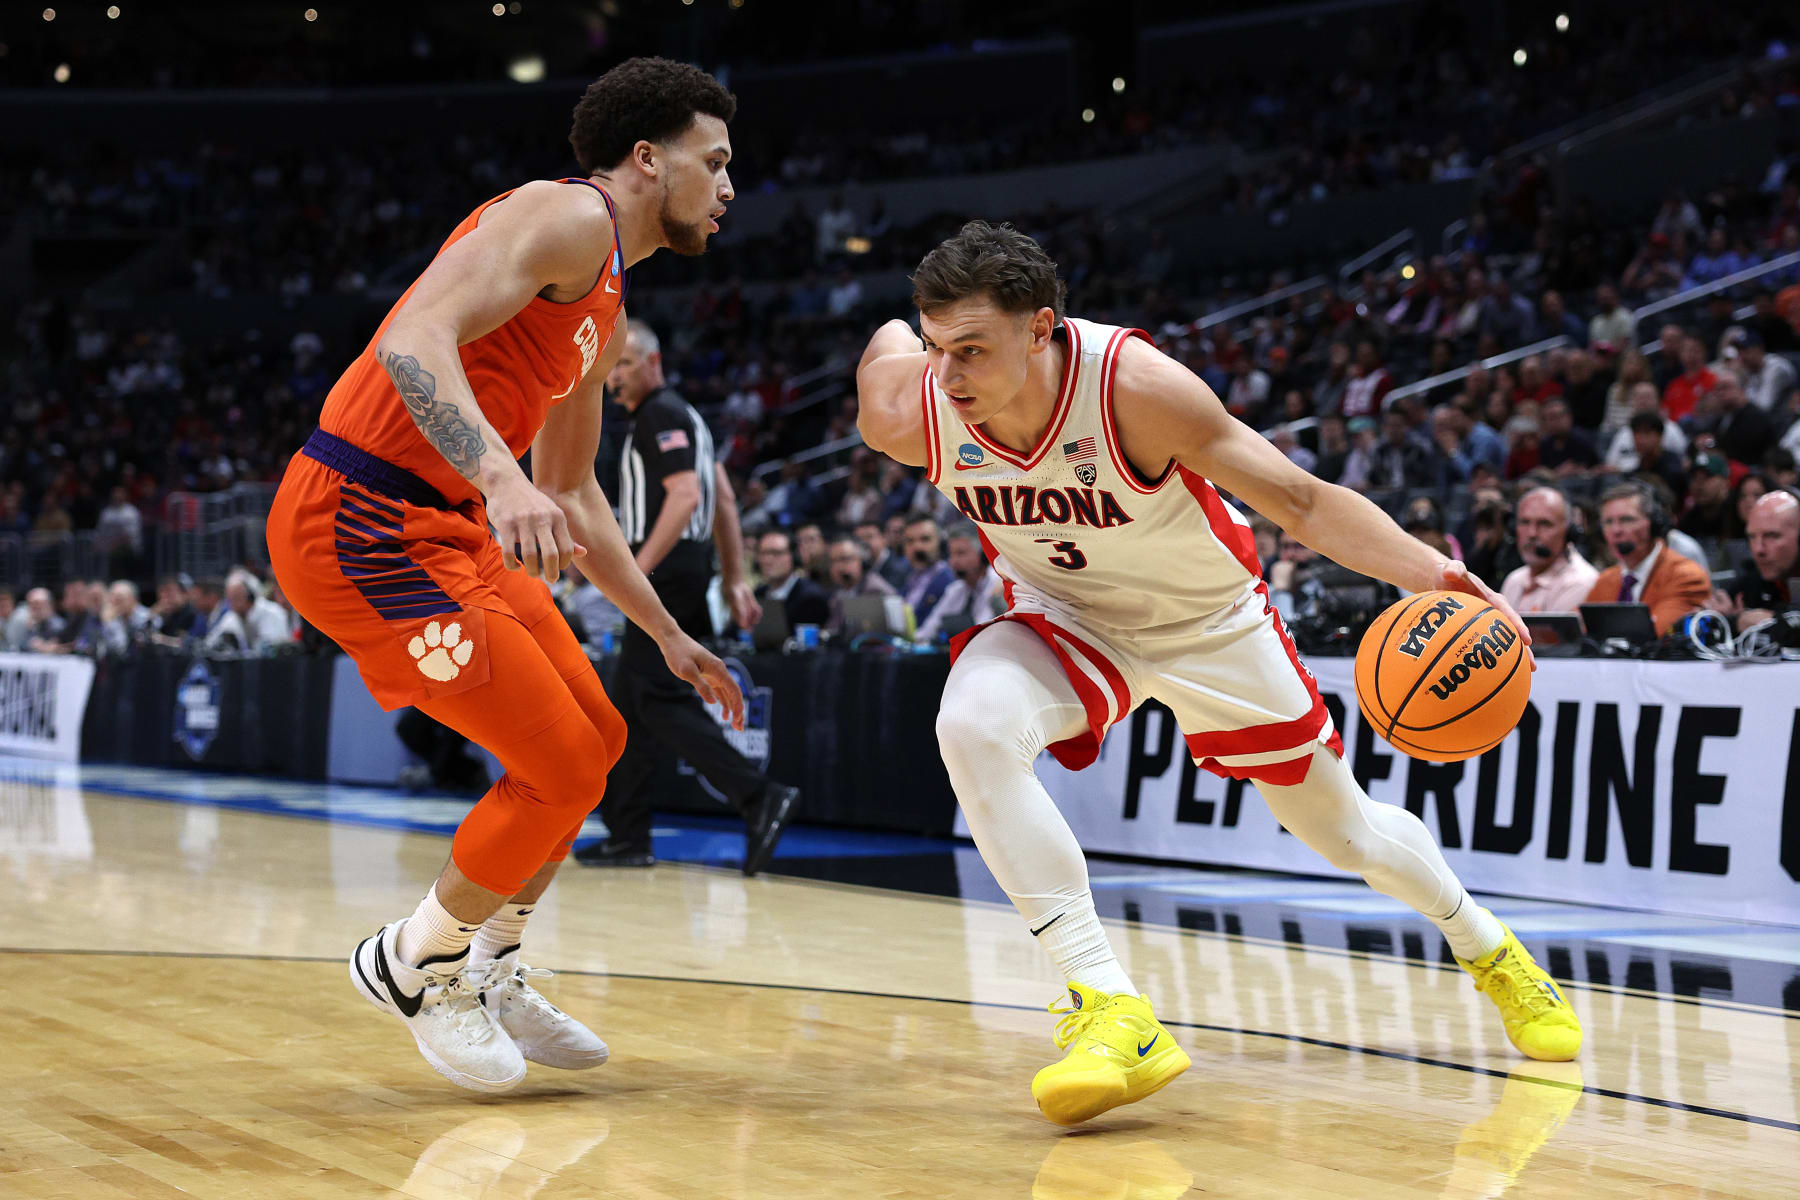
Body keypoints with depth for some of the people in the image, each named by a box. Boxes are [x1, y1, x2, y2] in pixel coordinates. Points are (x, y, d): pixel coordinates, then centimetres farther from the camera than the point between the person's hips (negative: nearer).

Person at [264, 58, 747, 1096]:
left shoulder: (607, 309, 20)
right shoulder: (568, 215, -11)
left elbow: (573, 493, 29)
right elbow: (414, 338, -27)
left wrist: (670, 638, 31)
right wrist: (504, 480, -40)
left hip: (450, 528, 11)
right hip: (363, 522, -11)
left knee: (596, 739, 16)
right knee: (560, 771, -8)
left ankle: (490, 975, 30)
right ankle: (413, 965, 14)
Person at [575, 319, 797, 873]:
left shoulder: (662, 415, -9)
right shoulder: (680, 414, 22)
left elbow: (686, 495, -22)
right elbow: (725, 500, 22)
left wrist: (638, 569, -25)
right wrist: (734, 580, 20)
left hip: (666, 572, -11)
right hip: (679, 573, 11)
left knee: (660, 700, -14)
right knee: (632, 702, 13)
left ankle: (760, 798, -22)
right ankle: (629, 834, 16)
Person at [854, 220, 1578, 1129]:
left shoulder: (1135, 385, -37)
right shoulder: (908, 414, -27)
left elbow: (1303, 500, -33)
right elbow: (886, 339, -2)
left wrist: (1428, 571, -47)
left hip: (1210, 621, -2)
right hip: (1065, 616, 2)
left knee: (1344, 830, 13)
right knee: (972, 724, -32)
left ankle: (1488, 949, 45)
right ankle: (1110, 1009, -30)